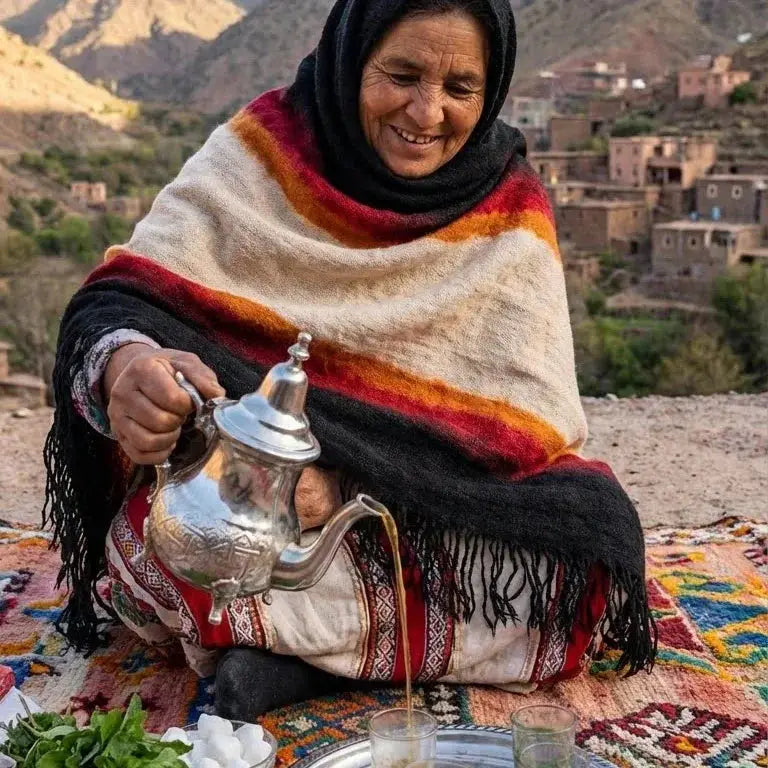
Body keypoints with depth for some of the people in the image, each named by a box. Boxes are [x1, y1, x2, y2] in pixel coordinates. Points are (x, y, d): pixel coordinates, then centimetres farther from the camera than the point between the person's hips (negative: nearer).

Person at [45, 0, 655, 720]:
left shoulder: (508, 210, -4)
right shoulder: (261, 149, -7)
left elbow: (524, 411, -12)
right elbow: (121, 298, -14)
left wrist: (350, 477, -28)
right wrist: (126, 361, -40)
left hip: (435, 515, 2)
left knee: (597, 529, -25)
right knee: (150, 545, -31)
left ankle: (298, 643, -17)